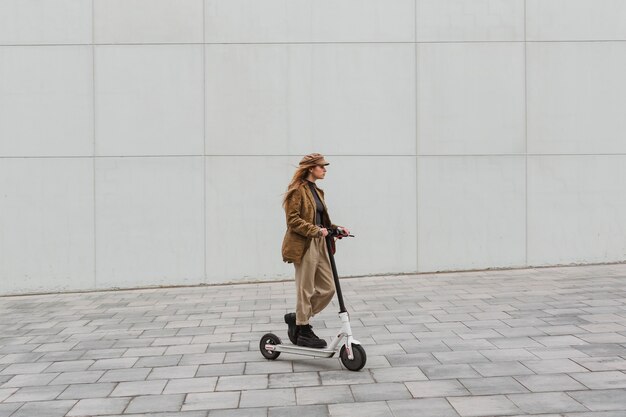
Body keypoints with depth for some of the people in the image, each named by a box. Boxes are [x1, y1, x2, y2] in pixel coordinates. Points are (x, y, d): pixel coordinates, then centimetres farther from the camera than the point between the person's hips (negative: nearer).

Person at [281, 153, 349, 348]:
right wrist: (316, 231, -23)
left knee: (328, 288, 7)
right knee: (306, 290, 0)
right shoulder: (297, 190, -9)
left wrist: (336, 229, 6)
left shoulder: (317, 191, 18)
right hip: (304, 245, -9)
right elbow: (293, 219, -16)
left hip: (319, 244, 9)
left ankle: (297, 318, 21)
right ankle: (303, 332, 13)